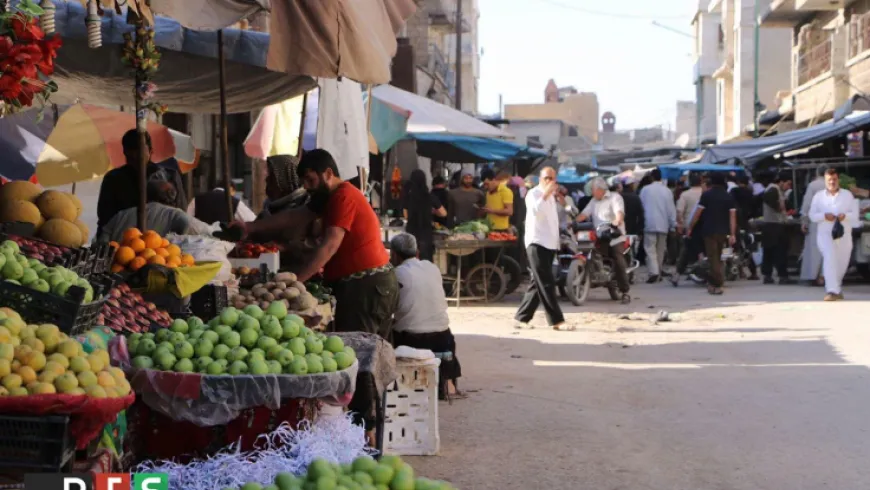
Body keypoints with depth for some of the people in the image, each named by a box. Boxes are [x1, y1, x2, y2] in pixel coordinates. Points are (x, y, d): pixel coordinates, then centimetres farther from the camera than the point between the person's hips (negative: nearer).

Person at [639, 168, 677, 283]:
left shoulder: (645, 190, -2)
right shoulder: (667, 191, 2)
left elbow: (641, 206, 2)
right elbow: (671, 209, 4)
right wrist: (673, 224, 11)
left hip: (650, 224, -3)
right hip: (663, 225, 3)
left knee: (650, 248, -5)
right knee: (660, 249, 12)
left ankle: (654, 272, -21)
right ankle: (658, 274, 16)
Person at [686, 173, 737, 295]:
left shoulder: (706, 195, -4)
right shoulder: (729, 197, 5)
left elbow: (698, 213, -7)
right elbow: (732, 216, -2)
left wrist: (690, 228, 0)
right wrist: (732, 234, -5)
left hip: (709, 230, -4)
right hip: (723, 232, 4)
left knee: (713, 258, -2)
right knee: (718, 257, 17)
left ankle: (717, 285, -8)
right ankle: (712, 282, 25)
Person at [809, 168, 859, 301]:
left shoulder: (848, 195, 7)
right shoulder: (818, 196, 8)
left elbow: (855, 214, 3)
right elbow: (812, 215, 4)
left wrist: (845, 216, -19)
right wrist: (824, 216, -16)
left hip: (844, 235, 2)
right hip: (825, 234, -2)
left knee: (842, 263, 9)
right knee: (829, 258, -23)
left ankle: (836, 289, 33)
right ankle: (832, 291, -29)